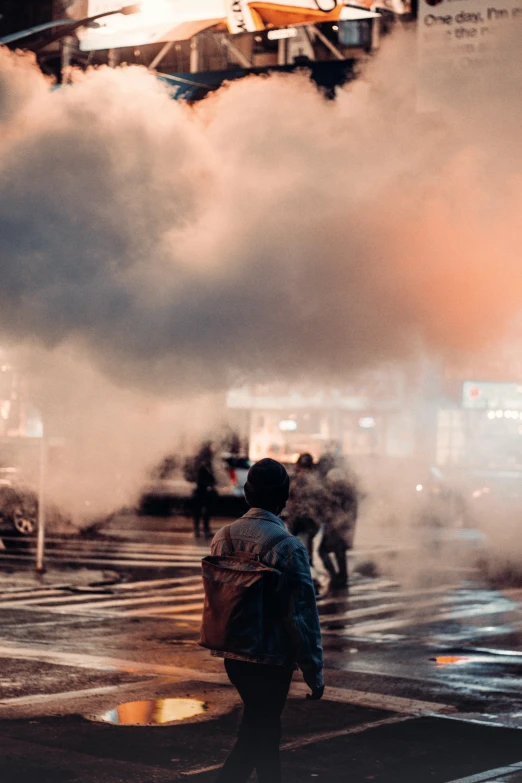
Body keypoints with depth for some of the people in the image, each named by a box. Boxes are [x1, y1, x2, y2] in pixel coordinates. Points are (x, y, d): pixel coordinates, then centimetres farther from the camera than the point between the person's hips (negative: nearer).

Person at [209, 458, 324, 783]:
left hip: (233, 654, 6)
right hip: (272, 659, -6)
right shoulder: (289, 546, -18)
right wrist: (314, 673, -8)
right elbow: (303, 616, -15)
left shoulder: (223, 537, -1)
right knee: (254, 739, 2)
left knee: (264, 731, 21)